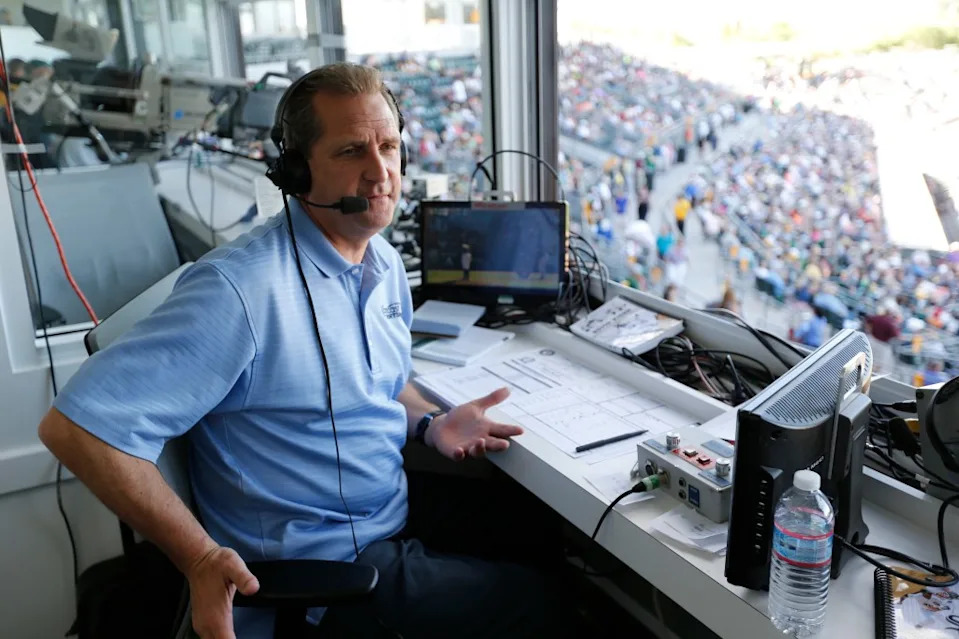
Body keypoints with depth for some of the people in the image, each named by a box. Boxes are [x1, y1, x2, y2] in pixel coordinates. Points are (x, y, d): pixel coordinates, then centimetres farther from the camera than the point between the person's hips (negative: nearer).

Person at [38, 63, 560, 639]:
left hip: (399, 518, 8)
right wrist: (200, 559, -26)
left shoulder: (387, 264, 3)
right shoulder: (242, 288, -25)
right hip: (326, 572, -8)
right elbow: (77, 425, -25)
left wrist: (430, 424, -1)